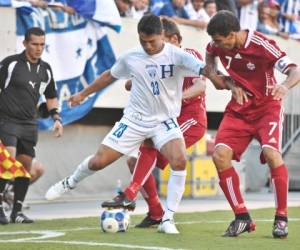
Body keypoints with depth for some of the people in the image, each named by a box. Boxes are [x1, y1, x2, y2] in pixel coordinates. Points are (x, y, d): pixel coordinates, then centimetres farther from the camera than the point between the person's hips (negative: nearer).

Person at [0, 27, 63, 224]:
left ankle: (17, 211, 13)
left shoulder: (46, 69, 10)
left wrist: (56, 118, 8)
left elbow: (51, 97, 21)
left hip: (30, 125, 5)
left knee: (25, 167, 4)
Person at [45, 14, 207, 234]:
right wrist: (83, 94, 24)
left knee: (180, 161, -28)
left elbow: (205, 70, -30)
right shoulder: (131, 57, -4)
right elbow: (109, 75, 15)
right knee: (98, 161, 3)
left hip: (165, 121, -2)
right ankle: (70, 183, 37)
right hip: (134, 119, 2)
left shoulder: (176, 56, -16)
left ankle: (168, 219, -16)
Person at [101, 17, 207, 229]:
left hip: (192, 120, -7)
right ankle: (156, 214, 6)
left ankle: (130, 196, -32)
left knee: (151, 146, -28)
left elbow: (200, 85, -23)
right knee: (134, 161, -1)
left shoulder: (191, 56, -6)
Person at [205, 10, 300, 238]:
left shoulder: (262, 45, -24)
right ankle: (242, 217, -3)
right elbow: (209, 55, 19)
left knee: (271, 153, -28)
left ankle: (281, 218, -12)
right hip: (239, 109, 5)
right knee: (220, 155, -15)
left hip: (267, 107, -5)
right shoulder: (219, 45, -8)